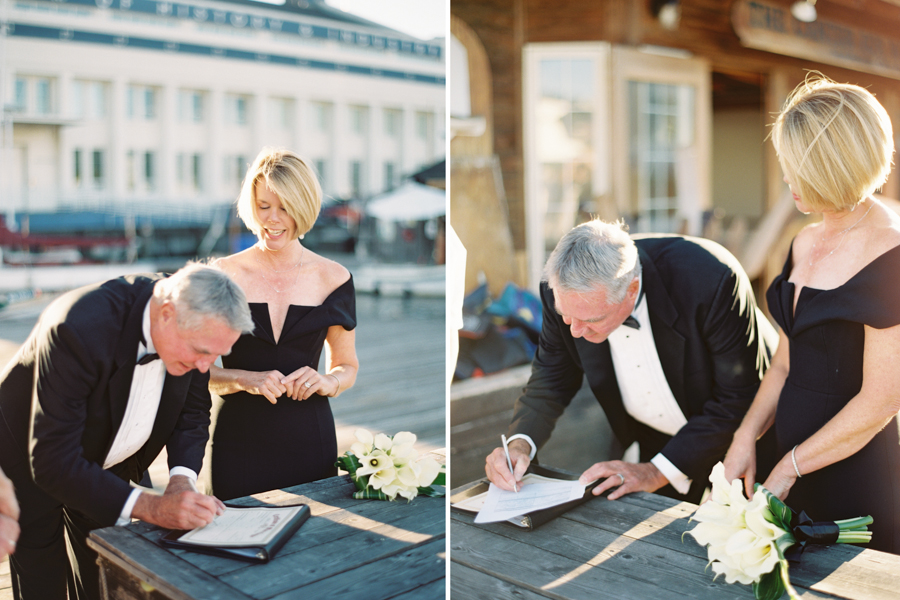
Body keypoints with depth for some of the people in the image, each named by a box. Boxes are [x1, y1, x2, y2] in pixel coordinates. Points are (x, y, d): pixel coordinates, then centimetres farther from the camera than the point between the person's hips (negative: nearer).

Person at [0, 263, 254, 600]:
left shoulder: (192, 330, -21)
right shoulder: (81, 327, -39)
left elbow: (192, 411, -3)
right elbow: (53, 461, -36)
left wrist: (181, 478, -20)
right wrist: (149, 507, -39)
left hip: (104, 463, 5)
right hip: (31, 462, -5)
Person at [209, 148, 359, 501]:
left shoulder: (332, 279, 2)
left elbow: (347, 366, 11)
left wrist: (327, 381, -10)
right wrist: (246, 379, -17)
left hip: (309, 441, 1)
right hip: (239, 441, -1)